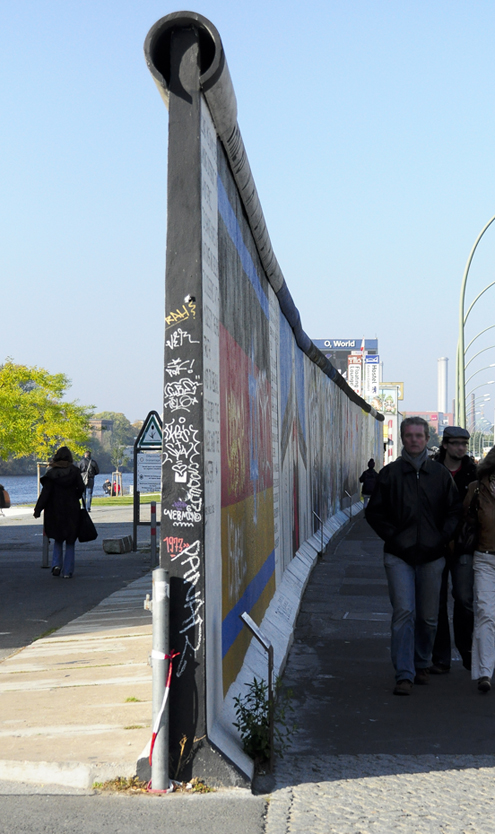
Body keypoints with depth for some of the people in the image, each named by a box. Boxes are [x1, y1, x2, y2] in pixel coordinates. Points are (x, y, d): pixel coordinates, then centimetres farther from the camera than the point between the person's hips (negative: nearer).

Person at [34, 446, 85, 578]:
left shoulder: (51, 473, -4)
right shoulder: (74, 471, -4)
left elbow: (46, 492, -8)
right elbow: (81, 487, -10)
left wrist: (38, 509, -7)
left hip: (55, 512, 0)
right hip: (72, 512, 0)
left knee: (58, 539, 18)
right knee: (70, 542, 9)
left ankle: (56, 564, -2)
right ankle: (68, 571, 5)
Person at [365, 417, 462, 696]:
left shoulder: (440, 474, 7)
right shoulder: (390, 473, 3)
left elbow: (455, 510, 12)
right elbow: (374, 512, 7)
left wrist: (443, 537, -1)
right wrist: (392, 536, -4)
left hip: (432, 555, 2)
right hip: (399, 555, -2)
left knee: (428, 617, 9)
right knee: (404, 613, -10)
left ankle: (423, 665, 29)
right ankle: (404, 675, -7)